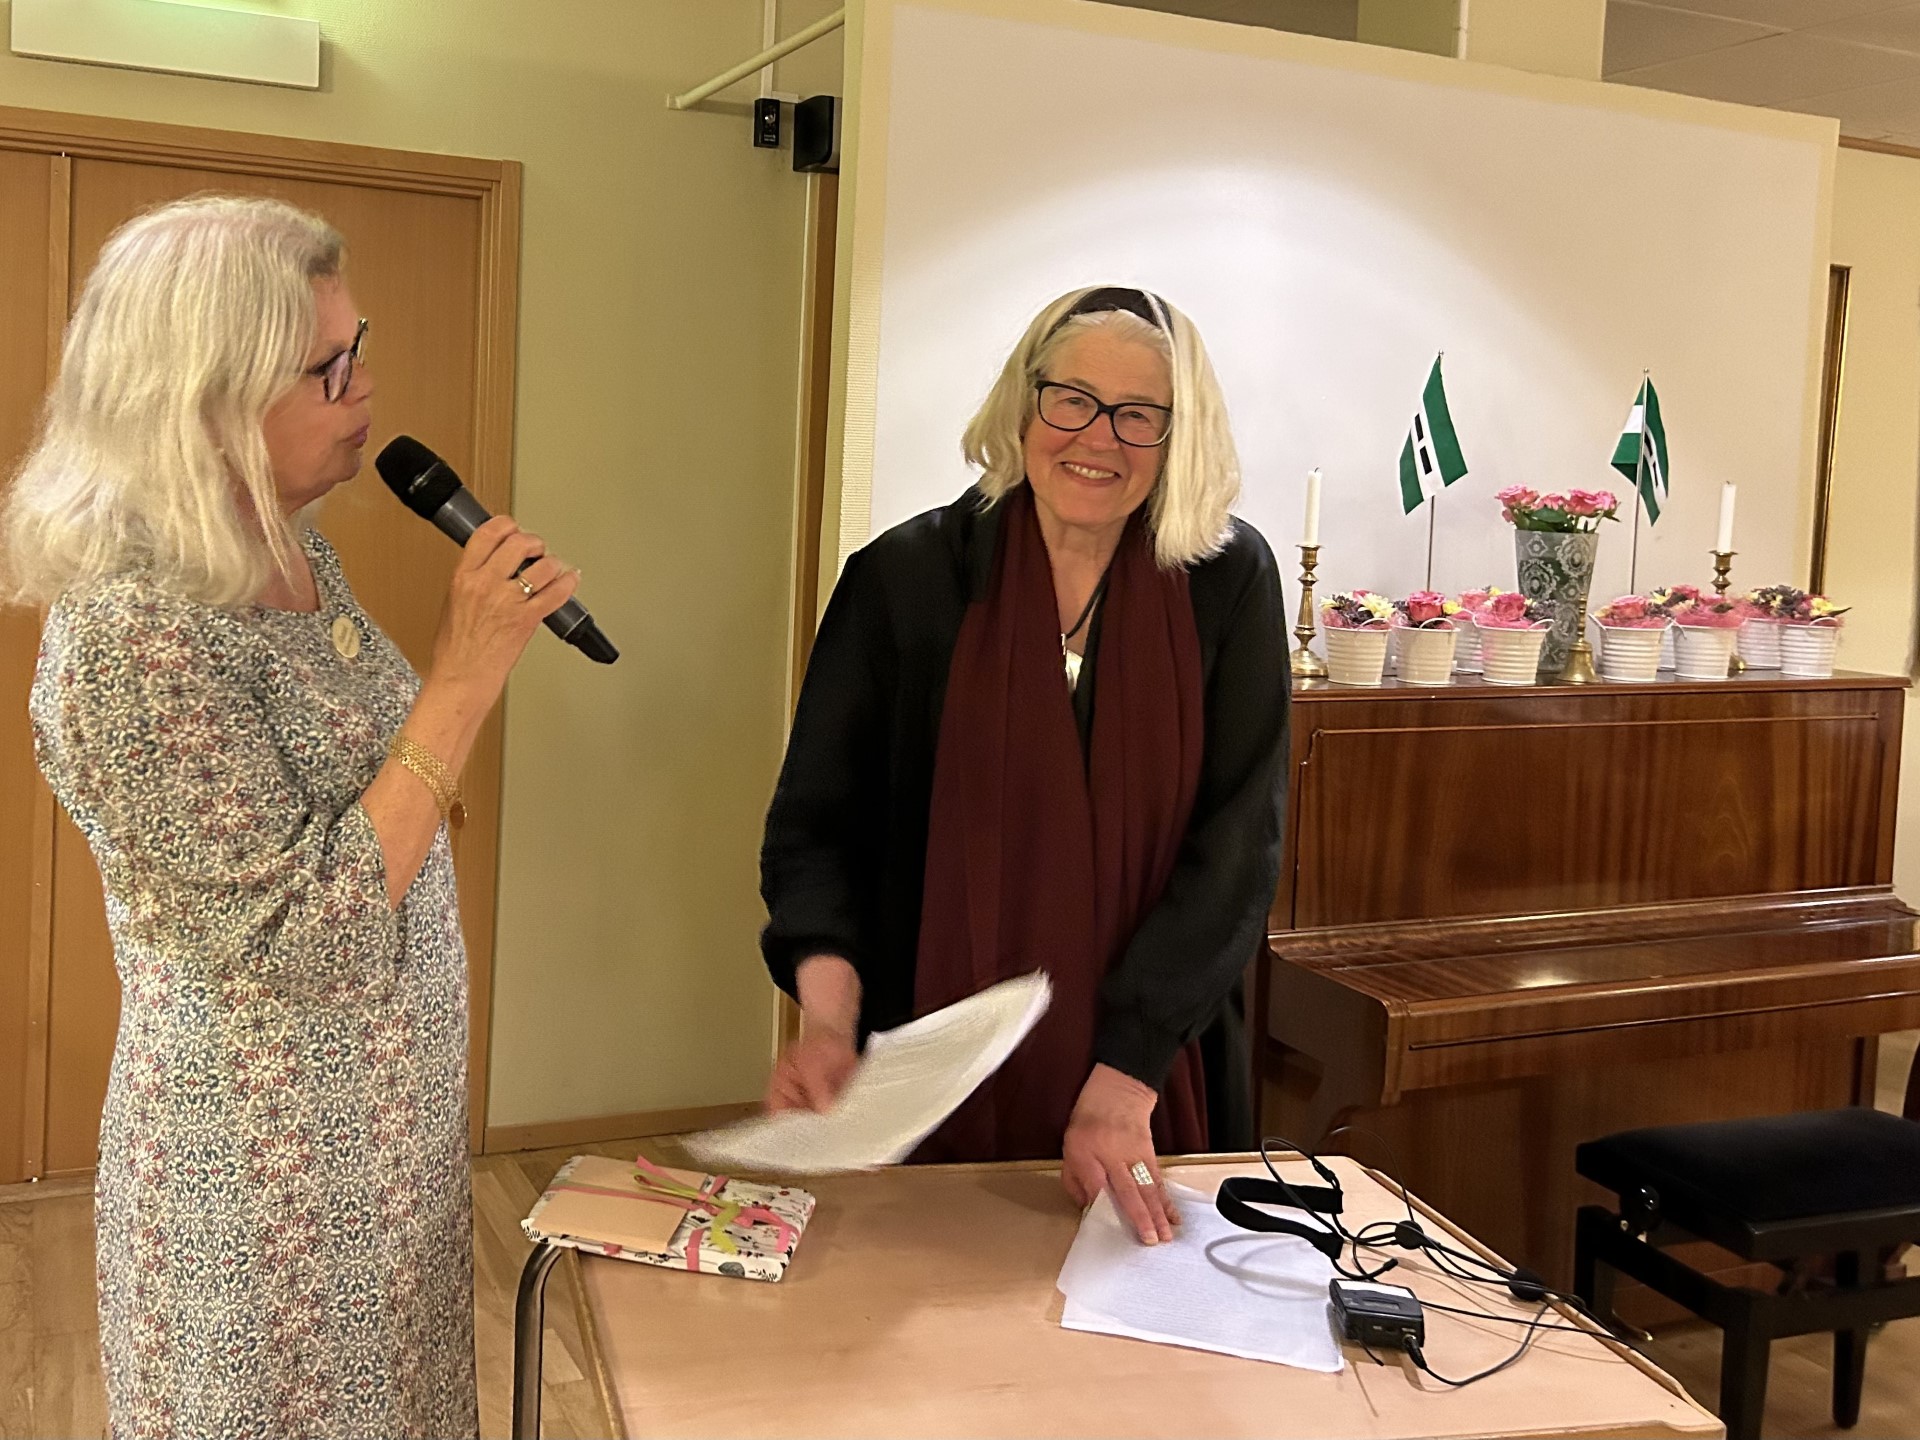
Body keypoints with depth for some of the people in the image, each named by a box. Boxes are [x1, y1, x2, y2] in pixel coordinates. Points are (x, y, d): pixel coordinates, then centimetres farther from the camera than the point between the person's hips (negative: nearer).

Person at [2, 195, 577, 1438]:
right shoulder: (131, 633, -24)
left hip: (393, 1131, 8)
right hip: (272, 1183, -8)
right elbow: (298, 941, -26)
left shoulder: (298, 562, 2)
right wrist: (467, 675, -27)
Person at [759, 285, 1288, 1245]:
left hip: (1155, 1079, 1)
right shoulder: (905, 578, -6)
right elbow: (818, 822, -5)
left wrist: (1126, 1078, -17)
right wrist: (829, 1017, -22)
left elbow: (1235, 842, -10)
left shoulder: (1229, 586, -6)